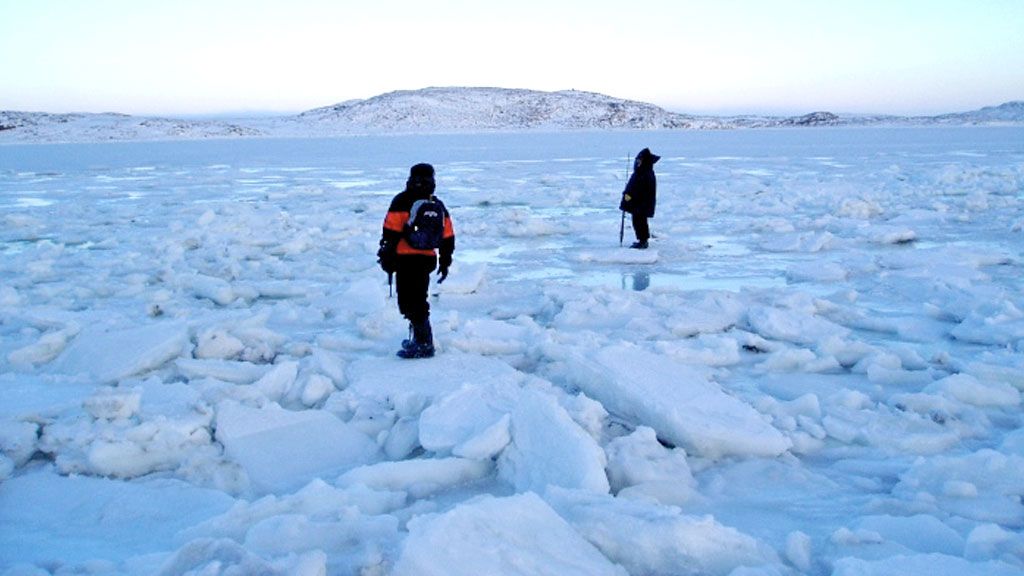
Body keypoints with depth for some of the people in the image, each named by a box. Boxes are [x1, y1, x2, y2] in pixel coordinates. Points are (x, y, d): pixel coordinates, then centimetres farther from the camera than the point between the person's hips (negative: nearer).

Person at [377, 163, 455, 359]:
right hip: (427, 260, 6)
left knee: (410, 303, -3)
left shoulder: (402, 201, -6)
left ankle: (424, 344, -8)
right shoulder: (438, 206, 11)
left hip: (406, 260, -6)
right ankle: (419, 338, 27)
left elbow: (391, 233, -10)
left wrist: (387, 258, -3)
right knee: (418, 300, 20)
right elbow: (448, 238, 14)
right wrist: (445, 262, 22)